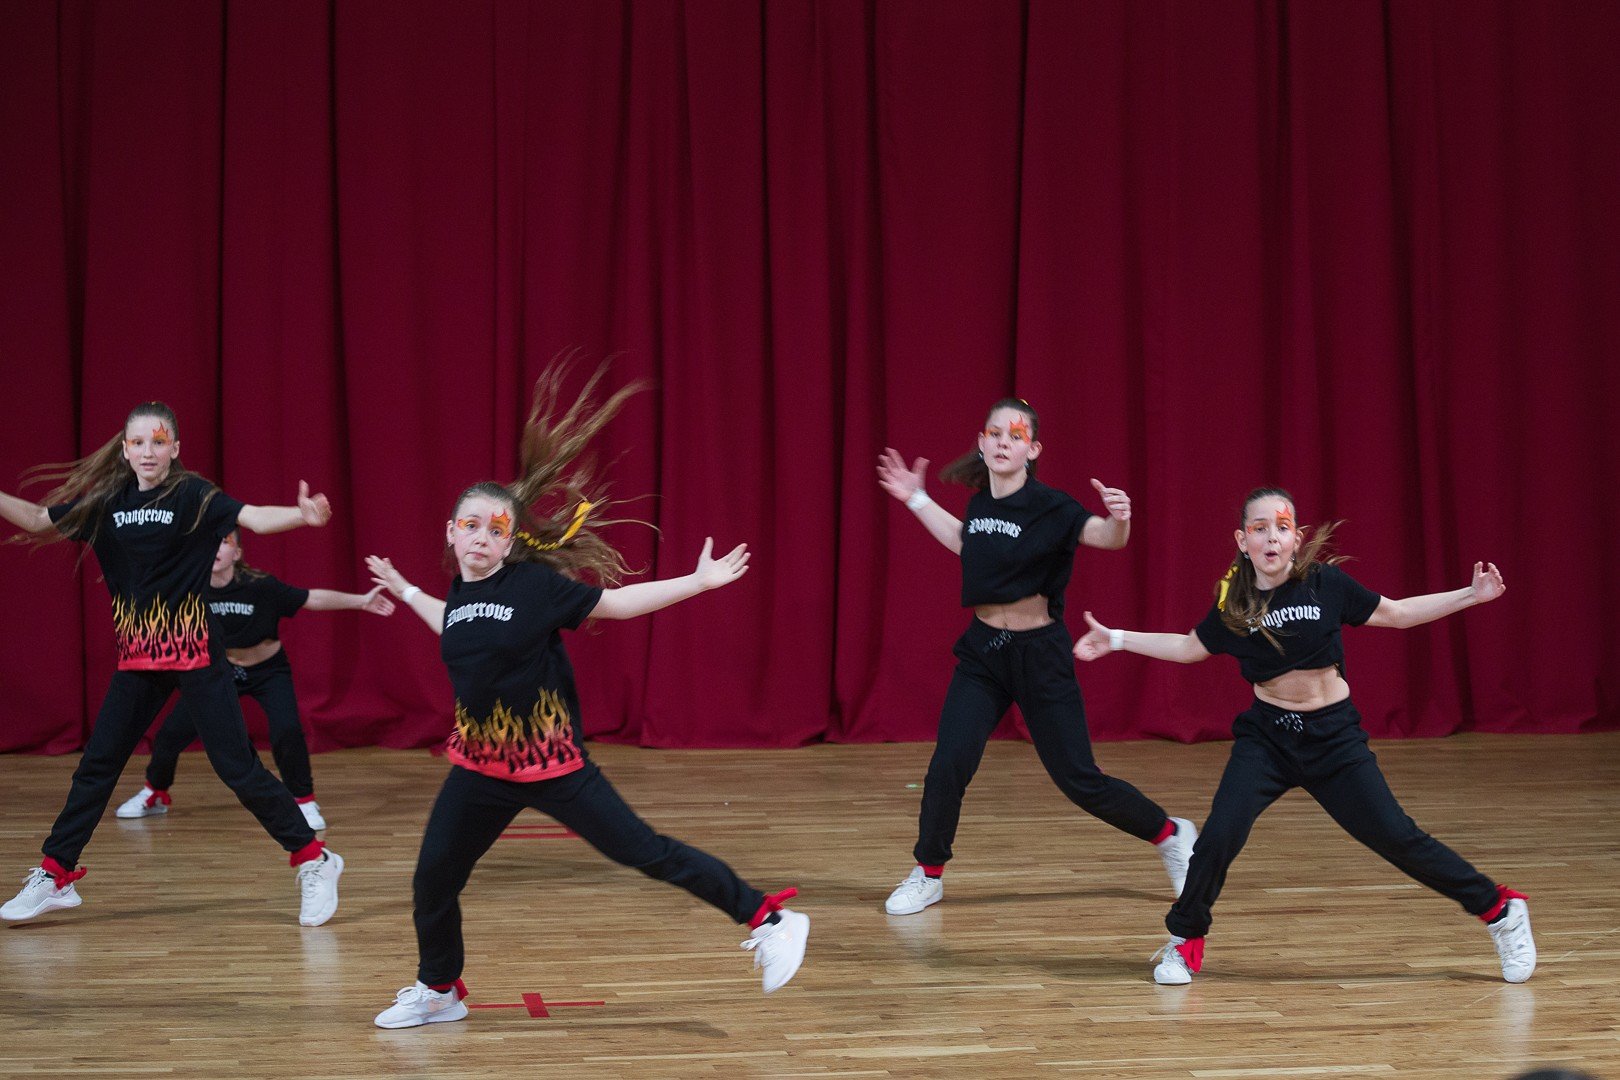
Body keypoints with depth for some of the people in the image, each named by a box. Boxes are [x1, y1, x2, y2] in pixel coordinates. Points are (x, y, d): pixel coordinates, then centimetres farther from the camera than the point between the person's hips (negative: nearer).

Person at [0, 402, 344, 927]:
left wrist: (302, 514, -44)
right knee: (96, 765, 9)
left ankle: (314, 862, 4)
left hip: (194, 651, -5)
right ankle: (54, 876, 20)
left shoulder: (192, 496, -10)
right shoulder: (105, 501, 3)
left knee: (237, 765, -6)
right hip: (137, 656, 5)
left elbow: (253, 517, -25)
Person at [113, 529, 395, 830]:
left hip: (268, 670, -3)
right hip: (220, 670, 3)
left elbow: (312, 599, -22)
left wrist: (360, 601, -25)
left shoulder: (259, 587, -27)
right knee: (172, 731, -1)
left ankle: (304, 801, -3)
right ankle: (154, 794, 27)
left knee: (287, 731, -26)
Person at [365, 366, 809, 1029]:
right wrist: (403, 589, 37)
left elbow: (619, 602, -7)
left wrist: (702, 580, -8)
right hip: (479, 765, 6)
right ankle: (439, 992, 32)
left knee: (646, 852, -7)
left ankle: (766, 919, 1)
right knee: (432, 880, 9)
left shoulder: (535, 583, -12)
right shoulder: (460, 590, 4)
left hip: (551, 762, -6)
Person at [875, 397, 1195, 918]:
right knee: (948, 765, -11)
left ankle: (1171, 836, 26)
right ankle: (928, 875, 8)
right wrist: (916, 500, 23)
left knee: (1078, 779, 2)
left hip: (1039, 655, -4)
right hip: (982, 650, 4)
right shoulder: (980, 502, 1)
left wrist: (1118, 518, -49)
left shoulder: (1048, 506, -15)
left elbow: (1106, 537, -27)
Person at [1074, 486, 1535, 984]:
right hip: (1266, 736, 1)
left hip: (1334, 737, -1)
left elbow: (1397, 613, 2)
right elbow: (1189, 647, 14)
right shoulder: (1232, 602, -4)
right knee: (1220, 835, -16)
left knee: (1396, 837, -5)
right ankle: (1184, 941, 7)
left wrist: (1471, 595, -4)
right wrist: (1116, 639, 9)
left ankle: (1501, 910, 12)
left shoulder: (1326, 583, -10)